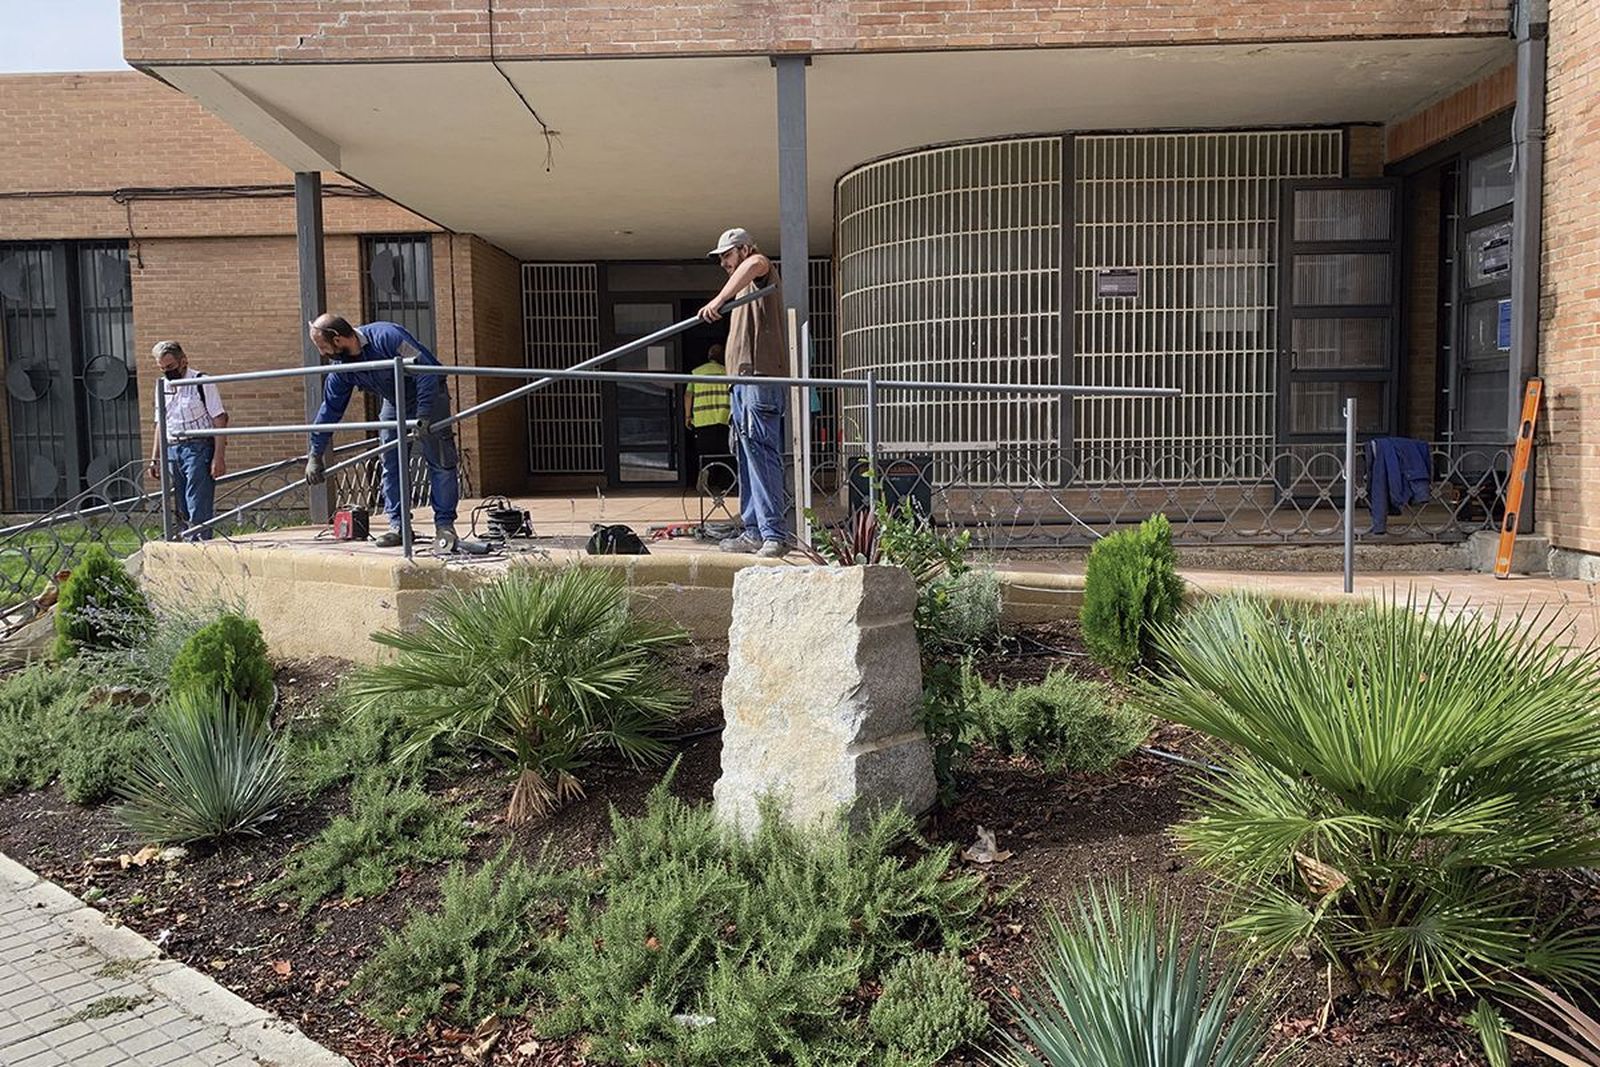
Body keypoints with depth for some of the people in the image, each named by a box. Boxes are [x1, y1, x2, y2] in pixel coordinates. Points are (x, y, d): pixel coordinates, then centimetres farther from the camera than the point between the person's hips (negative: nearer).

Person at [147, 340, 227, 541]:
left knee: (198, 509, -11)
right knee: (182, 509, 7)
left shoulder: (201, 382, -5)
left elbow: (220, 420, -8)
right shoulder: (162, 386, 15)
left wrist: (219, 457, -15)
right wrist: (155, 459, 15)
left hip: (198, 448, -7)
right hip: (172, 451, 7)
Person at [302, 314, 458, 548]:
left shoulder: (386, 336, -32)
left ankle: (445, 524, -3)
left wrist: (424, 417, -37)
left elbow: (427, 372, -33)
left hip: (429, 396, -6)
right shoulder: (342, 367, -9)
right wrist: (315, 455, 0)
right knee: (390, 465, 0)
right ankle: (398, 526, 5)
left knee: (440, 462, -10)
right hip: (395, 403, 6)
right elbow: (330, 409, -1)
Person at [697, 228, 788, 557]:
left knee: (762, 455, -16)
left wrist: (719, 299, -35)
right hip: (744, 381, 11)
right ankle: (754, 531, 15)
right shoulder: (745, 286, 30)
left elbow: (755, 263, -27)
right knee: (748, 458, 10)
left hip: (761, 379, -11)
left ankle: (775, 534, -18)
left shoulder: (763, 273, 0)